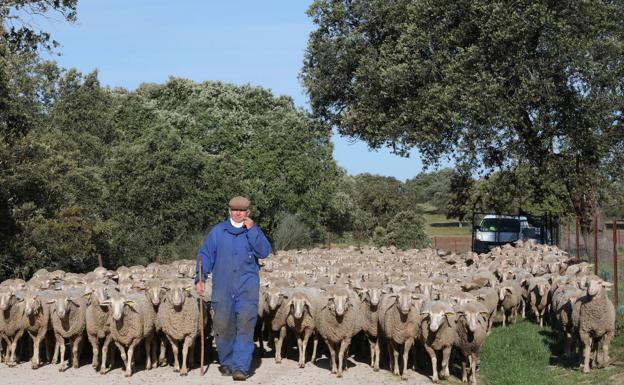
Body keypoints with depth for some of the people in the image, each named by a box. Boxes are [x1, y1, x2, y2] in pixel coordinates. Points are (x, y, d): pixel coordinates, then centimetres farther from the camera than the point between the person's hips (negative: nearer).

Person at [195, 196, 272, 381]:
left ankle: (241, 367, -12)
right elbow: (206, 255, 9)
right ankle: (226, 362, 22)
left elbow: (264, 252, -6)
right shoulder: (218, 231, 9)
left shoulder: (254, 231, 9)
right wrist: (200, 278, 0)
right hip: (222, 287, 1)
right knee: (223, 327, 5)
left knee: (245, 326, -11)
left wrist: (252, 229, -11)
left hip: (247, 287, -1)